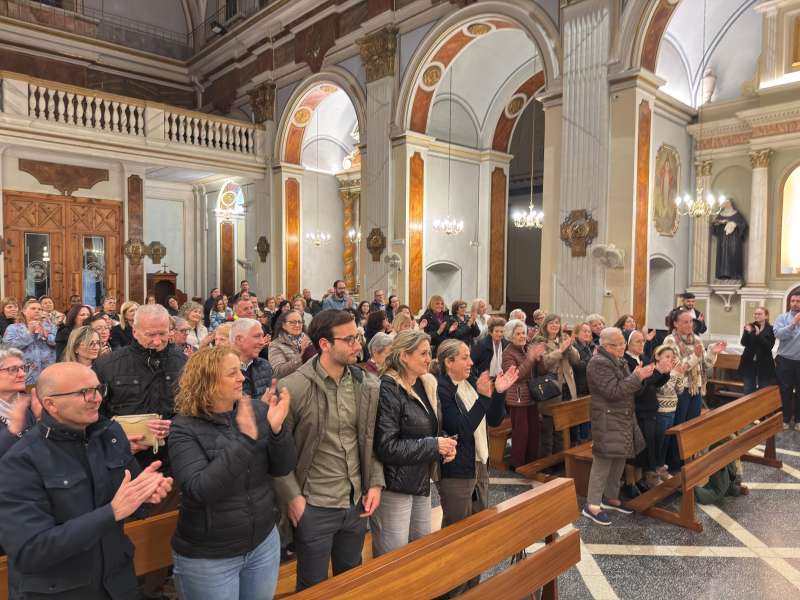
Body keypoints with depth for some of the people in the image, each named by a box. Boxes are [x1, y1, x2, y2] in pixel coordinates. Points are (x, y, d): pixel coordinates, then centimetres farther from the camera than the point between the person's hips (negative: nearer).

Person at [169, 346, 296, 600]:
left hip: (264, 541, 4)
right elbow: (200, 490, -26)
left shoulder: (257, 411, -6)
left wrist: (276, 429, -24)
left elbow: (282, 468, -6)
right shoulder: (185, 428, -16)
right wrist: (246, 440, -35)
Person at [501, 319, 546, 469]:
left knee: (534, 430, 12)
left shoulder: (528, 349, 11)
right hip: (517, 399, -7)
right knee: (521, 432, -3)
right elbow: (515, 375, -23)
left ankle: (532, 461, 27)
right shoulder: (508, 353, -11)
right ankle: (517, 465, 11)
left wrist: (538, 358, -7)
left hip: (531, 397, 7)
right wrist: (530, 358, -24)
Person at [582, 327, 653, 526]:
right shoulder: (599, 363, -18)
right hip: (608, 422, -9)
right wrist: (637, 377, -20)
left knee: (619, 460, 15)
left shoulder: (618, 361, 13)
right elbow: (614, 391, -23)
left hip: (622, 420, 10)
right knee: (603, 462, -6)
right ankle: (592, 506, 0)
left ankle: (611, 497, 29)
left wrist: (639, 375, 5)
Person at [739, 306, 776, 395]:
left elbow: (769, 346, -14)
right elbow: (744, 343, -7)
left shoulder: (770, 329, -3)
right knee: (748, 392, 7)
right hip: (749, 363, 2)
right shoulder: (750, 327, 3)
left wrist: (758, 335, -24)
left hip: (764, 364, -2)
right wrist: (748, 332, -24)